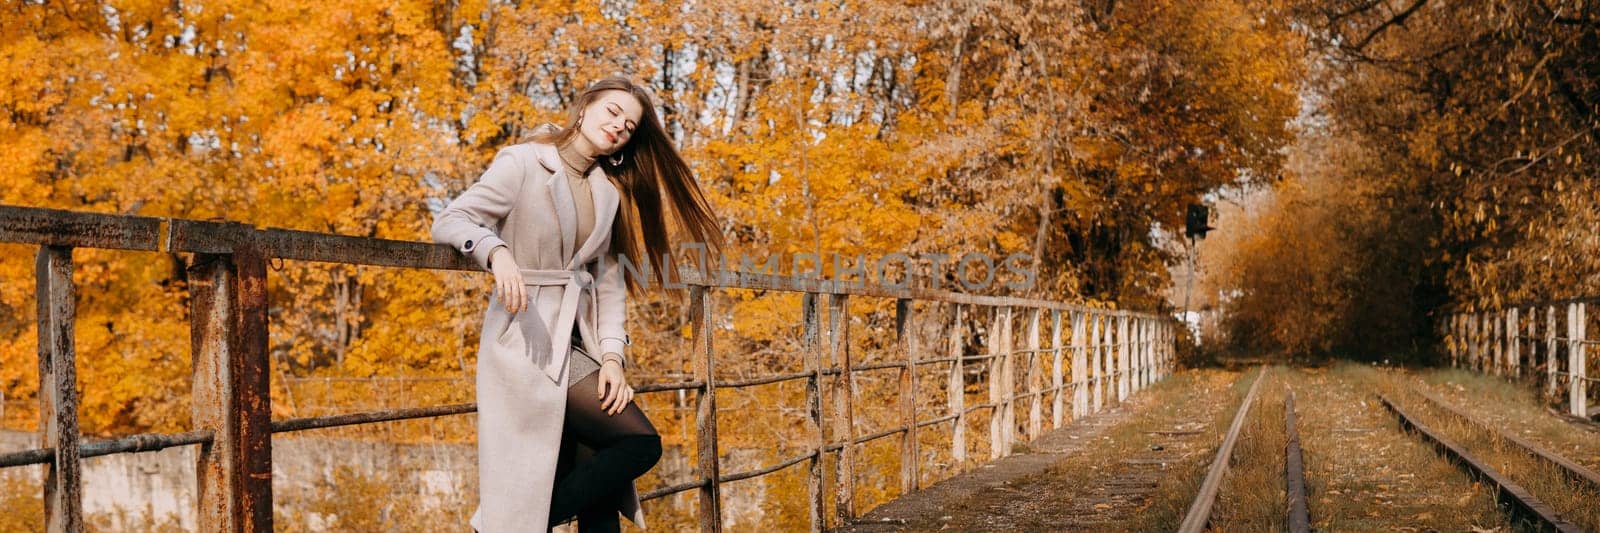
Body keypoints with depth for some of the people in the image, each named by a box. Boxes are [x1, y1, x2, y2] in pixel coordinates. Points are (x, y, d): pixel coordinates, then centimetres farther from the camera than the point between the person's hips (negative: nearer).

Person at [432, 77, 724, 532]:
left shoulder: (609, 191, 15)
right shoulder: (523, 163, -5)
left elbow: (608, 278, 11)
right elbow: (449, 221, -12)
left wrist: (612, 354, -1)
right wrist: (497, 253, -32)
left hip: (577, 345, 7)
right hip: (529, 341, -7)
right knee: (639, 442, -17)